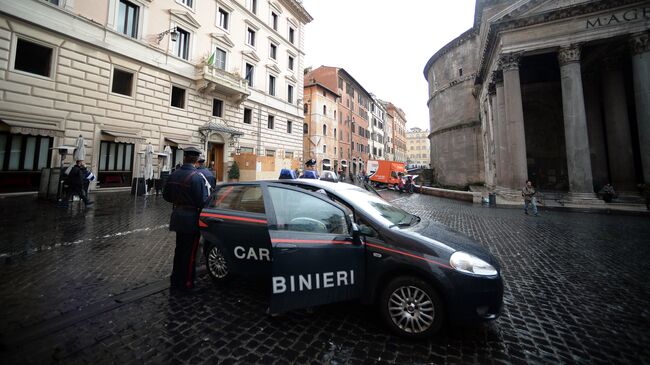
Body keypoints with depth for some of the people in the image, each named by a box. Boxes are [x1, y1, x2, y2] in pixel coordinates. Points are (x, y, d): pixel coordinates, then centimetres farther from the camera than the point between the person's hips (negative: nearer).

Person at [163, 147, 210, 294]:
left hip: (178, 217, 7)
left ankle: (175, 282, 33)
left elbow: (166, 195, 9)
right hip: (191, 219, -7)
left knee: (179, 250, 21)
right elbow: (202, 201, -22)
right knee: (190, 254, 6)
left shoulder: (174, 175, 2)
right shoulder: (197, 177, -21)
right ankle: (186, 285, 18)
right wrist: (207, 195, -2)